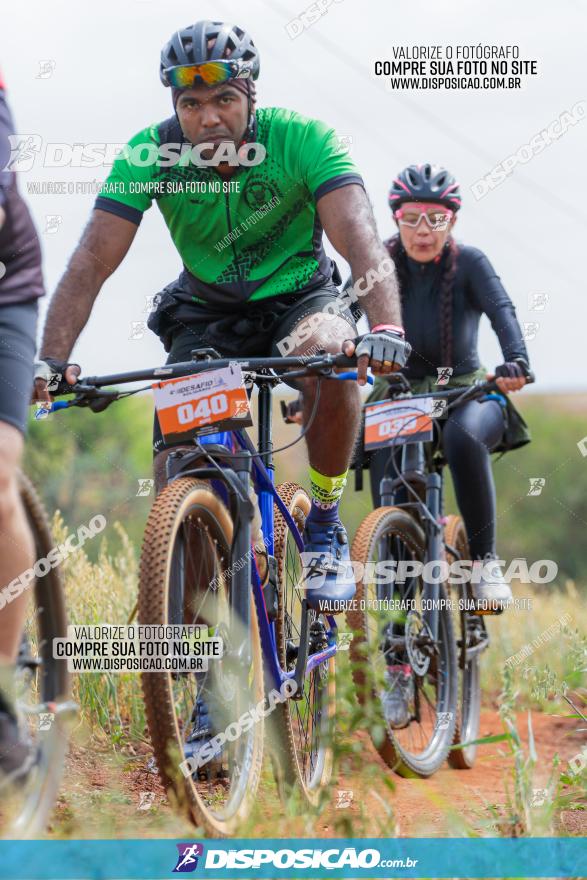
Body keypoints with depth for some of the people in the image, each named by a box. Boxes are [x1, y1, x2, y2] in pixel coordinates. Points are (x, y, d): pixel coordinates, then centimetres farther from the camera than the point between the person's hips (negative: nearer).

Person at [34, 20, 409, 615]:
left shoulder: (301, 139, -25)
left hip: (298, 295, -2)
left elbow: (360, 238, -37)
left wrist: (386, 327, -55)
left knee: (330, 356, -37)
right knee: (175, 474, -18)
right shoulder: (150, 154, -20)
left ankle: (325, 524, -16)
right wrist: (51, 360, -39)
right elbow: (92, 263, -24)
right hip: (205, 313, 2)